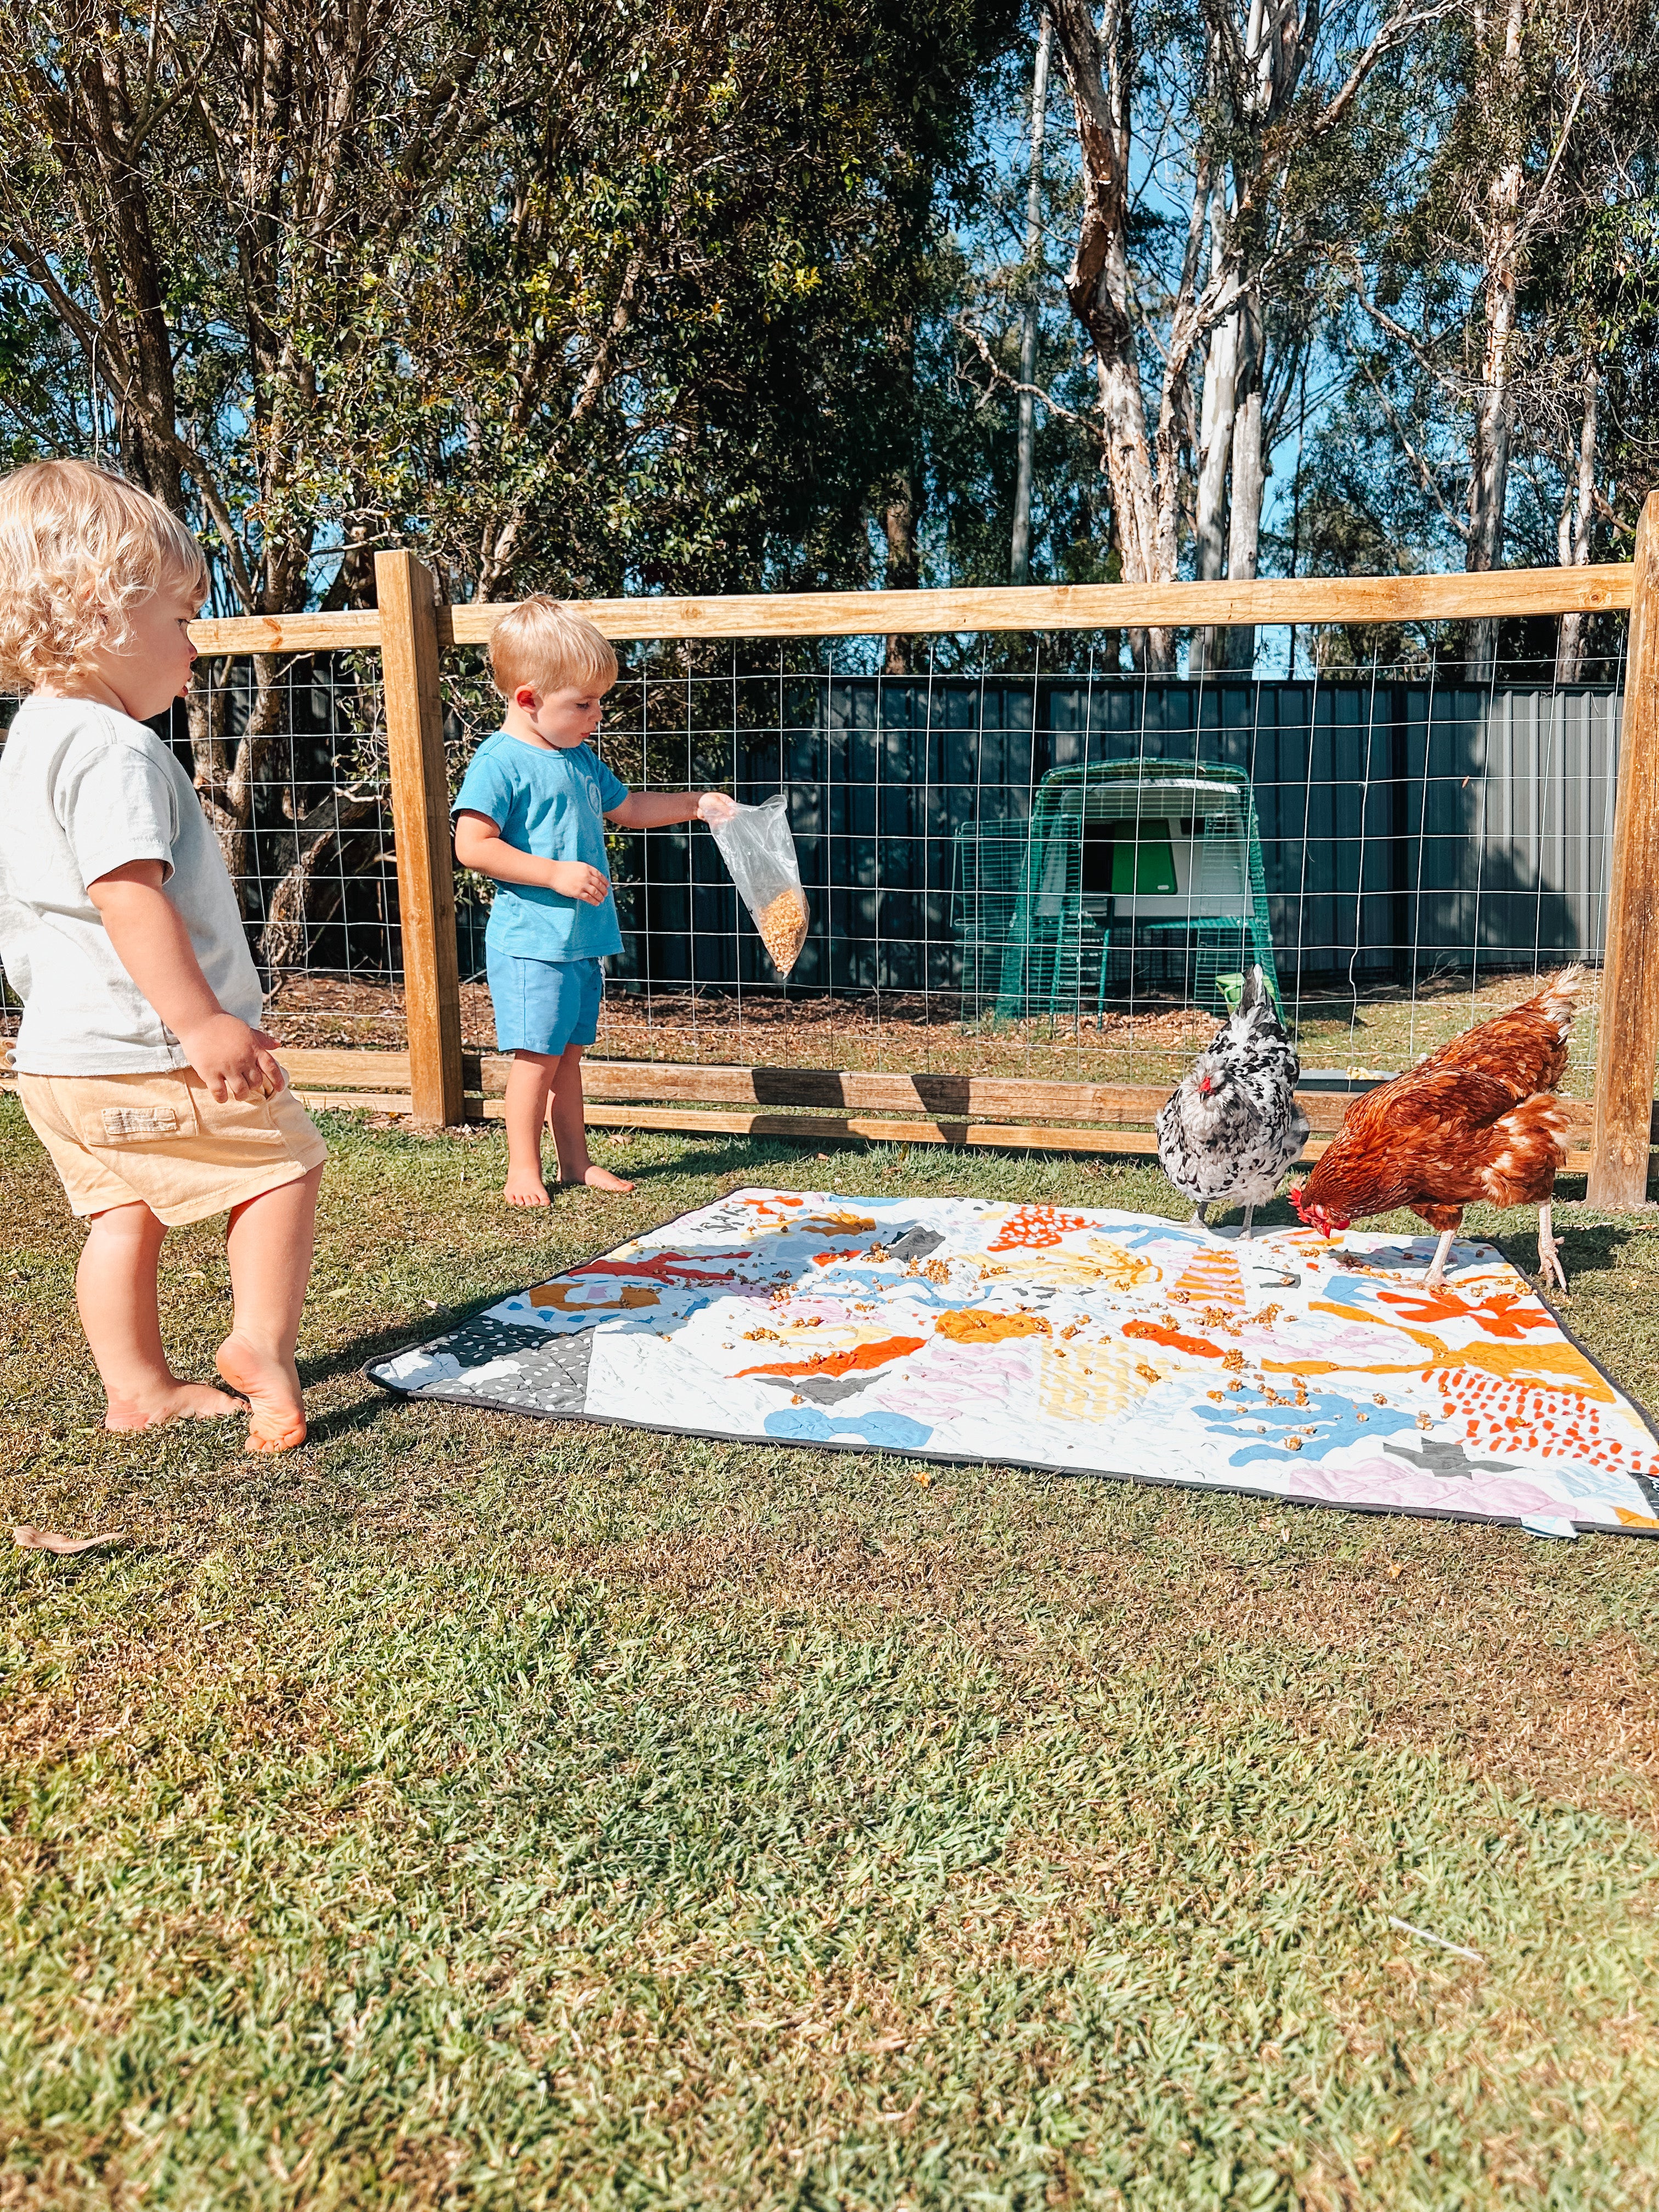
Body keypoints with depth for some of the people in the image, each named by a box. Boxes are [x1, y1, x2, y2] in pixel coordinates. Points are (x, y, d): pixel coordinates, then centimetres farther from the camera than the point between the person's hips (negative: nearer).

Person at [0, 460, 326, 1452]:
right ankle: (261, 1342, 4)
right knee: (283, 1163, 4)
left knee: (124, 1212, 15)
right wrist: (204, 1023, -26)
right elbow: (128, 896, -27)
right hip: (145, 1054, -10)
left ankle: (138, 1387, 21)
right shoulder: (115, 748, -18)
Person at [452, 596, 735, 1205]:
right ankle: (523, 1170, 8)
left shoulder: (580, 758, 14)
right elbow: (472, 846, -19)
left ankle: (576, 1162, 23)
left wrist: (695, 804, 21)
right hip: (529, 942, -8)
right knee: (537, 1055, -4)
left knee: (569, 1052, 15)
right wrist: (555, 873, -22)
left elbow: (628, 808, 30)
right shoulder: (500, 761, -12)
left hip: (582, 937, 8)